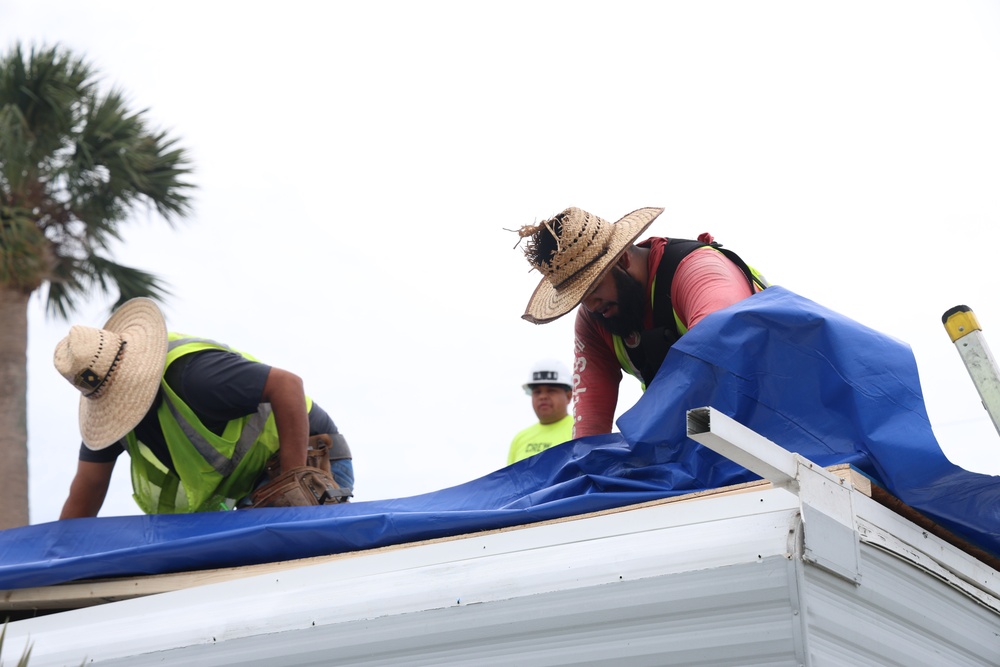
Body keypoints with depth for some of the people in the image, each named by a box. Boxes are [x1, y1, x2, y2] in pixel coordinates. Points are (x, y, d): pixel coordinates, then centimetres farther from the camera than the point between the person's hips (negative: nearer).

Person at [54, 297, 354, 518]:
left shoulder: (191, 373, -30)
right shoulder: (108, 415, -3)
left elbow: (287, 385, -31)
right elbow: (86, 492, 6)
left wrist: (295, 479, -30)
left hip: (306, 456, -8)